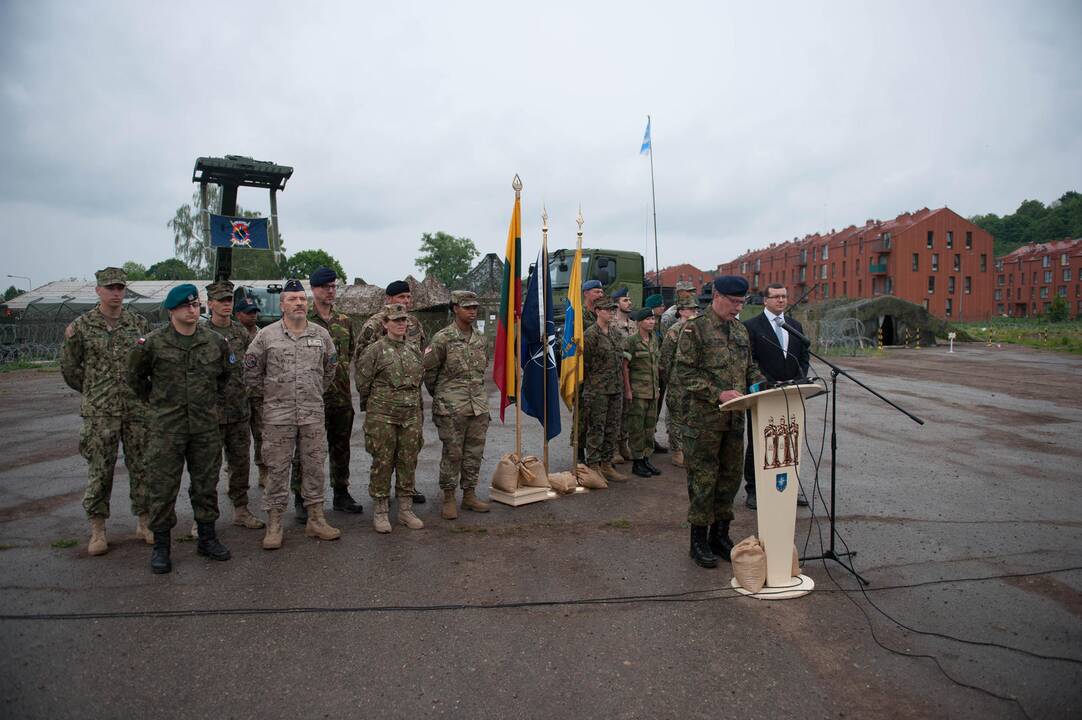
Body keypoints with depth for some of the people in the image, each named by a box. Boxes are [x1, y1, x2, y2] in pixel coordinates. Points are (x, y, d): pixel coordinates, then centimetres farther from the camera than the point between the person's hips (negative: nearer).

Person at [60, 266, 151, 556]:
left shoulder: (138, 323, 4)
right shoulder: (81, 326, -1)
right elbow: (69, 367, 7)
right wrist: (93, 392, 10)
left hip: (137, 408, 2)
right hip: (99, 412, -2)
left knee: (142, 466, 7)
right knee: (99, 470, 2)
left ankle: (144, 522, 19)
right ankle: (97, 529, 14)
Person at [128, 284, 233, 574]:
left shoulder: (215, 341, 3)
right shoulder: (153, 343, -6)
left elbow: (226, 373, 20)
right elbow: (135, 375, 9)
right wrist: (154, 400, 10)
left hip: (206, 425, 3)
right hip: (166, 426, -3)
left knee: (206, 483, 11)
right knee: (162, 486, 1)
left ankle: (207, 538, 24)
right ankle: (161, 545, 14)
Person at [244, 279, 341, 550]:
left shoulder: (321, 334, 6)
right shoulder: (266, 335, -2)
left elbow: (331, 368, 19)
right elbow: (251, 371, 6)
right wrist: (271, 393, 6)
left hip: (313, 413, 3)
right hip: (278, 414, -2)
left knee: (314, 466, 8)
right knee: (277, 469, 3)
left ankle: (316, 520, 20)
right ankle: (274, 525, 13)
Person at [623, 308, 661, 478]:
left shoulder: (654, 339, 11)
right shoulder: (631, 341, -10)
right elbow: (625, 367, -11)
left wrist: (657, 386, 16)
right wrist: (627, 390, -14)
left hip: (653, 390, 7)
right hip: (637, 391, -7)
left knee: (650, 425, 11)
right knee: (637, 426, -2)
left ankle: (646, 459, 21)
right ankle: (637, 462, 6)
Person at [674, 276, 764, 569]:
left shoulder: (740, 330, 15)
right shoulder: (695, 328, -8)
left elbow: (750, 367, 22)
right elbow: (685, 372, -13)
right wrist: (718, 394, -22)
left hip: (735, 418, 7)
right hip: (704, 418, -7)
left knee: (730, 477, 12)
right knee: (703, 479, -1)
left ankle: (720, 535, 26)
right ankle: (699, 542, 11)